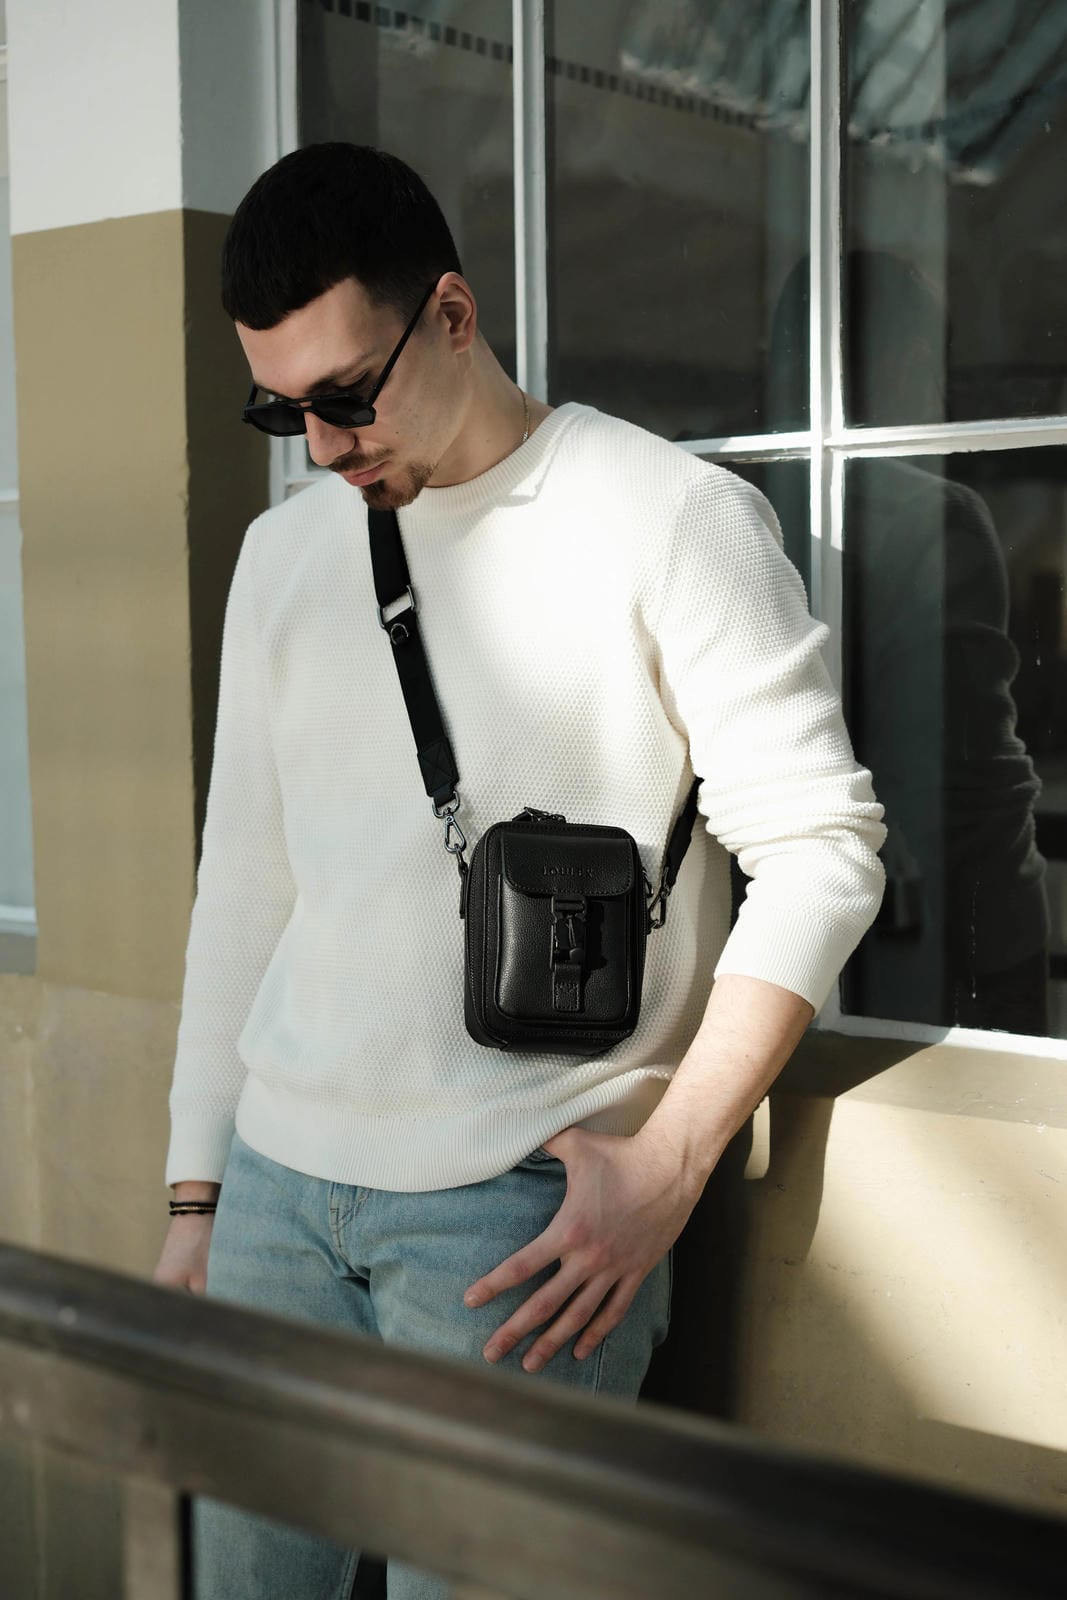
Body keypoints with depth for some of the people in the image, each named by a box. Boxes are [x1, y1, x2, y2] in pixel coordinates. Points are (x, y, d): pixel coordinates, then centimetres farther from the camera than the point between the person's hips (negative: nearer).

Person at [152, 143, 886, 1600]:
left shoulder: (677, 520, -5)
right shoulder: (282, 553, 12)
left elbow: (819, 852, -7)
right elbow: (242, 883, 14)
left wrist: (670, 1165, -14)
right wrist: (196, 1192, 13)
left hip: (521, 1204, -5)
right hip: (278, 1179, 5)